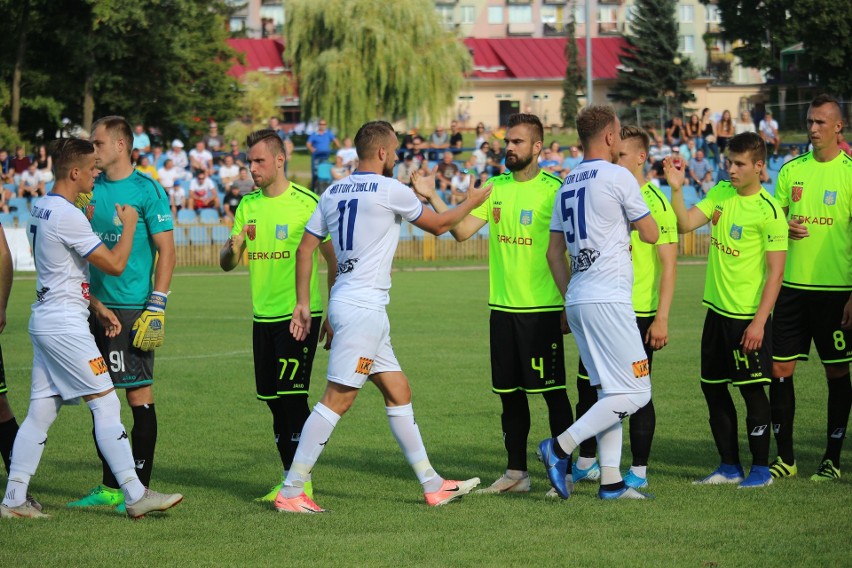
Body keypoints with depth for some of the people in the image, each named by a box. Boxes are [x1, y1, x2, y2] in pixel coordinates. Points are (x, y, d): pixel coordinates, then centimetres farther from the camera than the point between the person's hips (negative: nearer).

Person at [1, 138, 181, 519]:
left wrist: (97, 306, 18)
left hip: (44, 321, 10)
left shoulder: (42, 210, 14)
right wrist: (128, 225, 0)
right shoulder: (67, 216, -17)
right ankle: (135, 495, -7)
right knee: (106, 404, -7)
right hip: (64, 326, -10)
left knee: (40, 411, 10)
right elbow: (114, 264, -14)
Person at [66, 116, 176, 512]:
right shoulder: (92, 189, 12)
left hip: (132, 308, -7)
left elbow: (166, 251, -9)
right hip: (97, 307, 7)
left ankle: (139, 488, 0)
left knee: (139, 395, -4)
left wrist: (156, 308, -15)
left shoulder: (146, 190, -7)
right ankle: (110, 487, 17)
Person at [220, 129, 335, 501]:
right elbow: (227, 264, 12)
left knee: (292, 397, -10)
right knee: (274, 401, 7)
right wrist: (232, 249, -12)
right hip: (263, 317, 6)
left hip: (299, 315, -6)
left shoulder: (307, 204, -7)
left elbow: (333, 260, -2)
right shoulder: (248, 205, 10)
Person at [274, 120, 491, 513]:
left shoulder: (333, 192, 11)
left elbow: (305, 248, 11)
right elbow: (437, 225, 3)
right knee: (337, 399, -8)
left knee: (398, 391, 12)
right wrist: (472, 202, 20)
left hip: (350, 305, 9)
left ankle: (432, 485, 16)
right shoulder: (389, 190, -10)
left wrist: (303, 302, 15)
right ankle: (291, 491, -9)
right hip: (362, 308, -9)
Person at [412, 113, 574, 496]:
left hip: (542, 309, -6)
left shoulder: (553, 189, -7)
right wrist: (433, 199, -8)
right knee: (509, 393, 10)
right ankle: (516, 473, 19)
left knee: (552, 391, -2)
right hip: (502, 307, 6)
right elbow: (462, 231, 4)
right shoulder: (496, 187, 9)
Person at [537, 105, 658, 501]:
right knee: (635, 392, -6)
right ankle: (561, 446, -14)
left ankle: (611, 481, 8)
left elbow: (554, 252, 17)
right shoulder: (618, 177, -7)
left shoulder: (567, 185, 15)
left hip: (577, 301, 9)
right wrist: (635, 215, 21)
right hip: (608, 300, -9)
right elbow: (651, 235, 1)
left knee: (610, 391, 13)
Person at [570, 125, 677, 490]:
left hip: (638, 315, -6)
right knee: (587, 386, 10)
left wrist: (661, 319, -16)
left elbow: (668, 265, -11)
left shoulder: (655, 203, -9)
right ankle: (586, 463, 23)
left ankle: (639, 471, 9)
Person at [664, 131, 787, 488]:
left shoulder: (768, 211, -13)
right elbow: (686, 223, 2)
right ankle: (729, 467, 22)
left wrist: (759, 321, -18)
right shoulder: (720, 194, 7)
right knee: (713, 388, 11)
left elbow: (776, 271, -15)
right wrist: (676, 190, -12)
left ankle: (761, 468, 10)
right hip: (717, 311, 7)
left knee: (752, 390, -1)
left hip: (749, 317, -7)